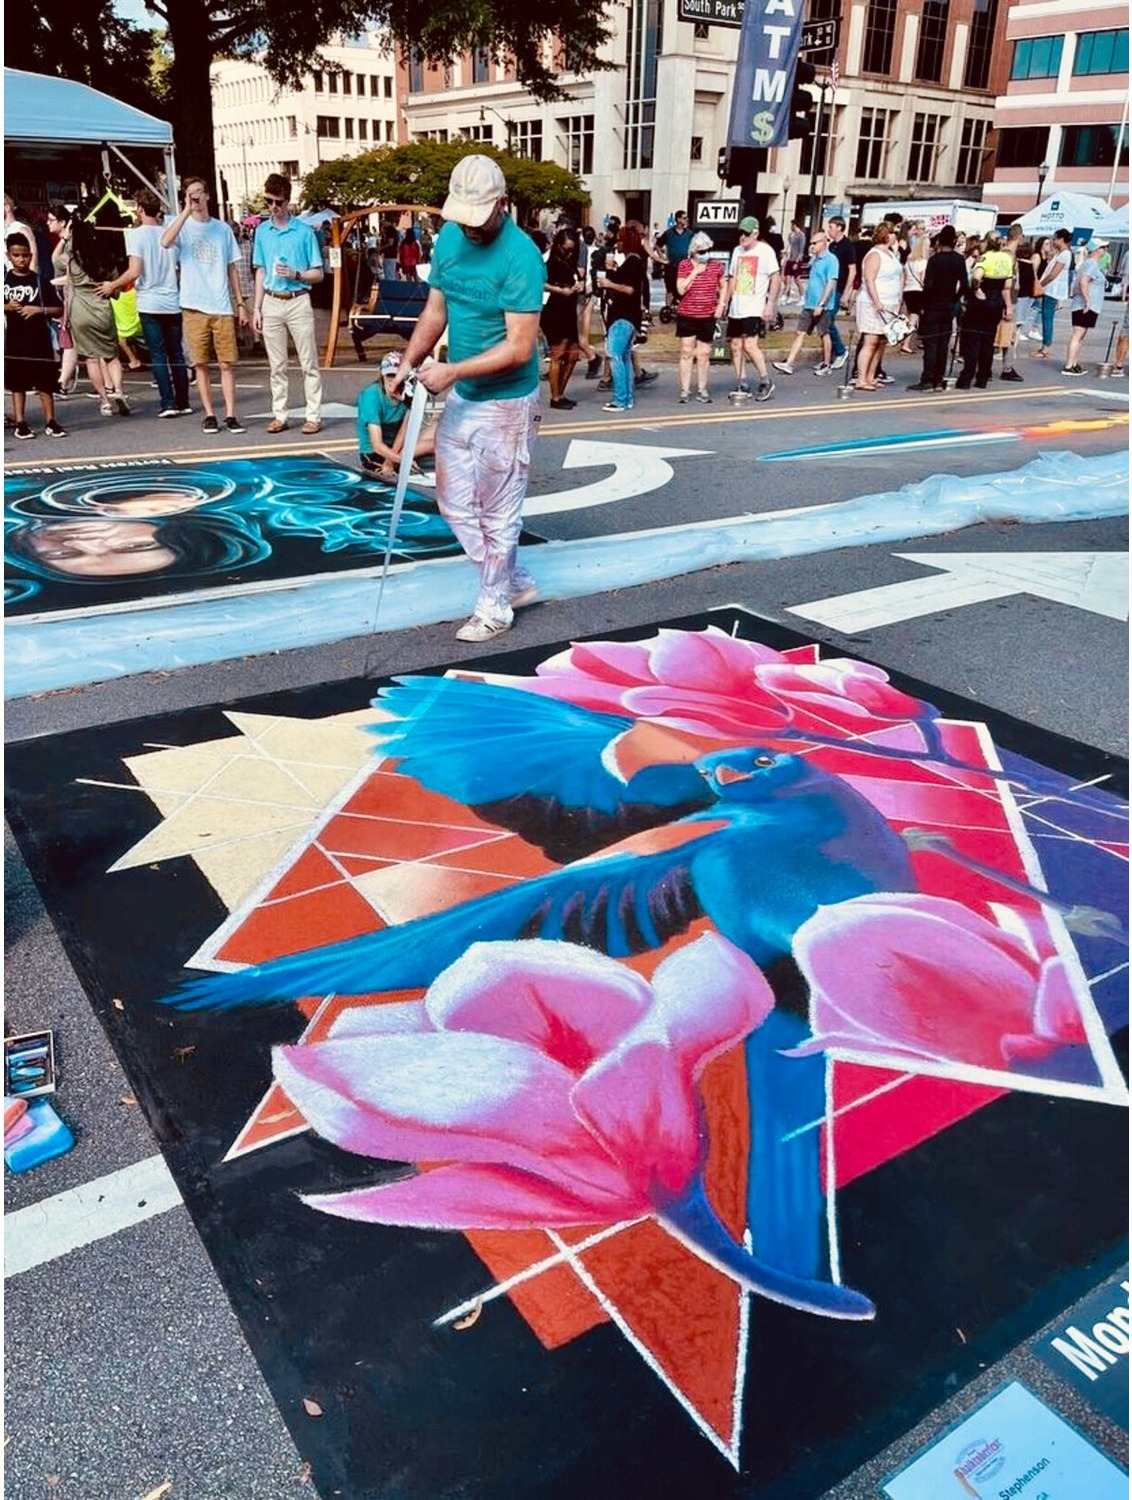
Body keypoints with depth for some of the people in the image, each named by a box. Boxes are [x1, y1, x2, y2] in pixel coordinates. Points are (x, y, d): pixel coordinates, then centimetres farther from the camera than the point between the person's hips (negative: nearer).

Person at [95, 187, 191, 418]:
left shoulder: (136, 234, -8)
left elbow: (134, 271, -15)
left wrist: (112, 286, -2)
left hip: (149, 304, -4)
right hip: (172, 302, 4)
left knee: (158, 355, -1)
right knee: (176, 354, 8)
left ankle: (168, 403, -5)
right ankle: (183, 403, 8)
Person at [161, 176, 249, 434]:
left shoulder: (222, 228, 12)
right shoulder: (183, 226, 4)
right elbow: (165, 242, -19)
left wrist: (240, 302, 10)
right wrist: (186, 210, -17)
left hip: (222, 307, 1)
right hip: (194, 307, -1)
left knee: (227, 364, -1)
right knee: (200, 364, 3)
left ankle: (230, 415, 2)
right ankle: (209, 415, 9)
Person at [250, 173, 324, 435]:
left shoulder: (304, 231, -2)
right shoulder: (262, 231, 9)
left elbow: (318, 274, 1)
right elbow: (260, 272, 14)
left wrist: (296, 274, -17)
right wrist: (257, 308, 8)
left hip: (298, 302, -3)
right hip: (271, 303, 4)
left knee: (308, 364, -2)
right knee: (276, 365, 7)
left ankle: (313, 416, 2)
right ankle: (279, 415, 13)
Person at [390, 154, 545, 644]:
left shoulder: (520, 257, -20)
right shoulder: (449, 237, 2)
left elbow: (519, 348, -24)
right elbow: (435, 312, 9)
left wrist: (452, 371, -26)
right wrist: (408, 362, -6)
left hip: (505, 403, -8)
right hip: (461, 397, 8)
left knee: (498, 512, 4)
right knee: (453, 500, 14)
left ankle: (494, 607, 20)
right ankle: (516, 582, 29)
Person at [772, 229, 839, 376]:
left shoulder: (831, 260, -11)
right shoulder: (814, 259, 13)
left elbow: (831, 283, -17)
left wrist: (821, 304, -22)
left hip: (821, 306, -7)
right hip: (808, 304, 7)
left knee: (824, 334, 4)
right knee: (801, 333, 2)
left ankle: (826, 364, 15)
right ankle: (788, 363, -3)